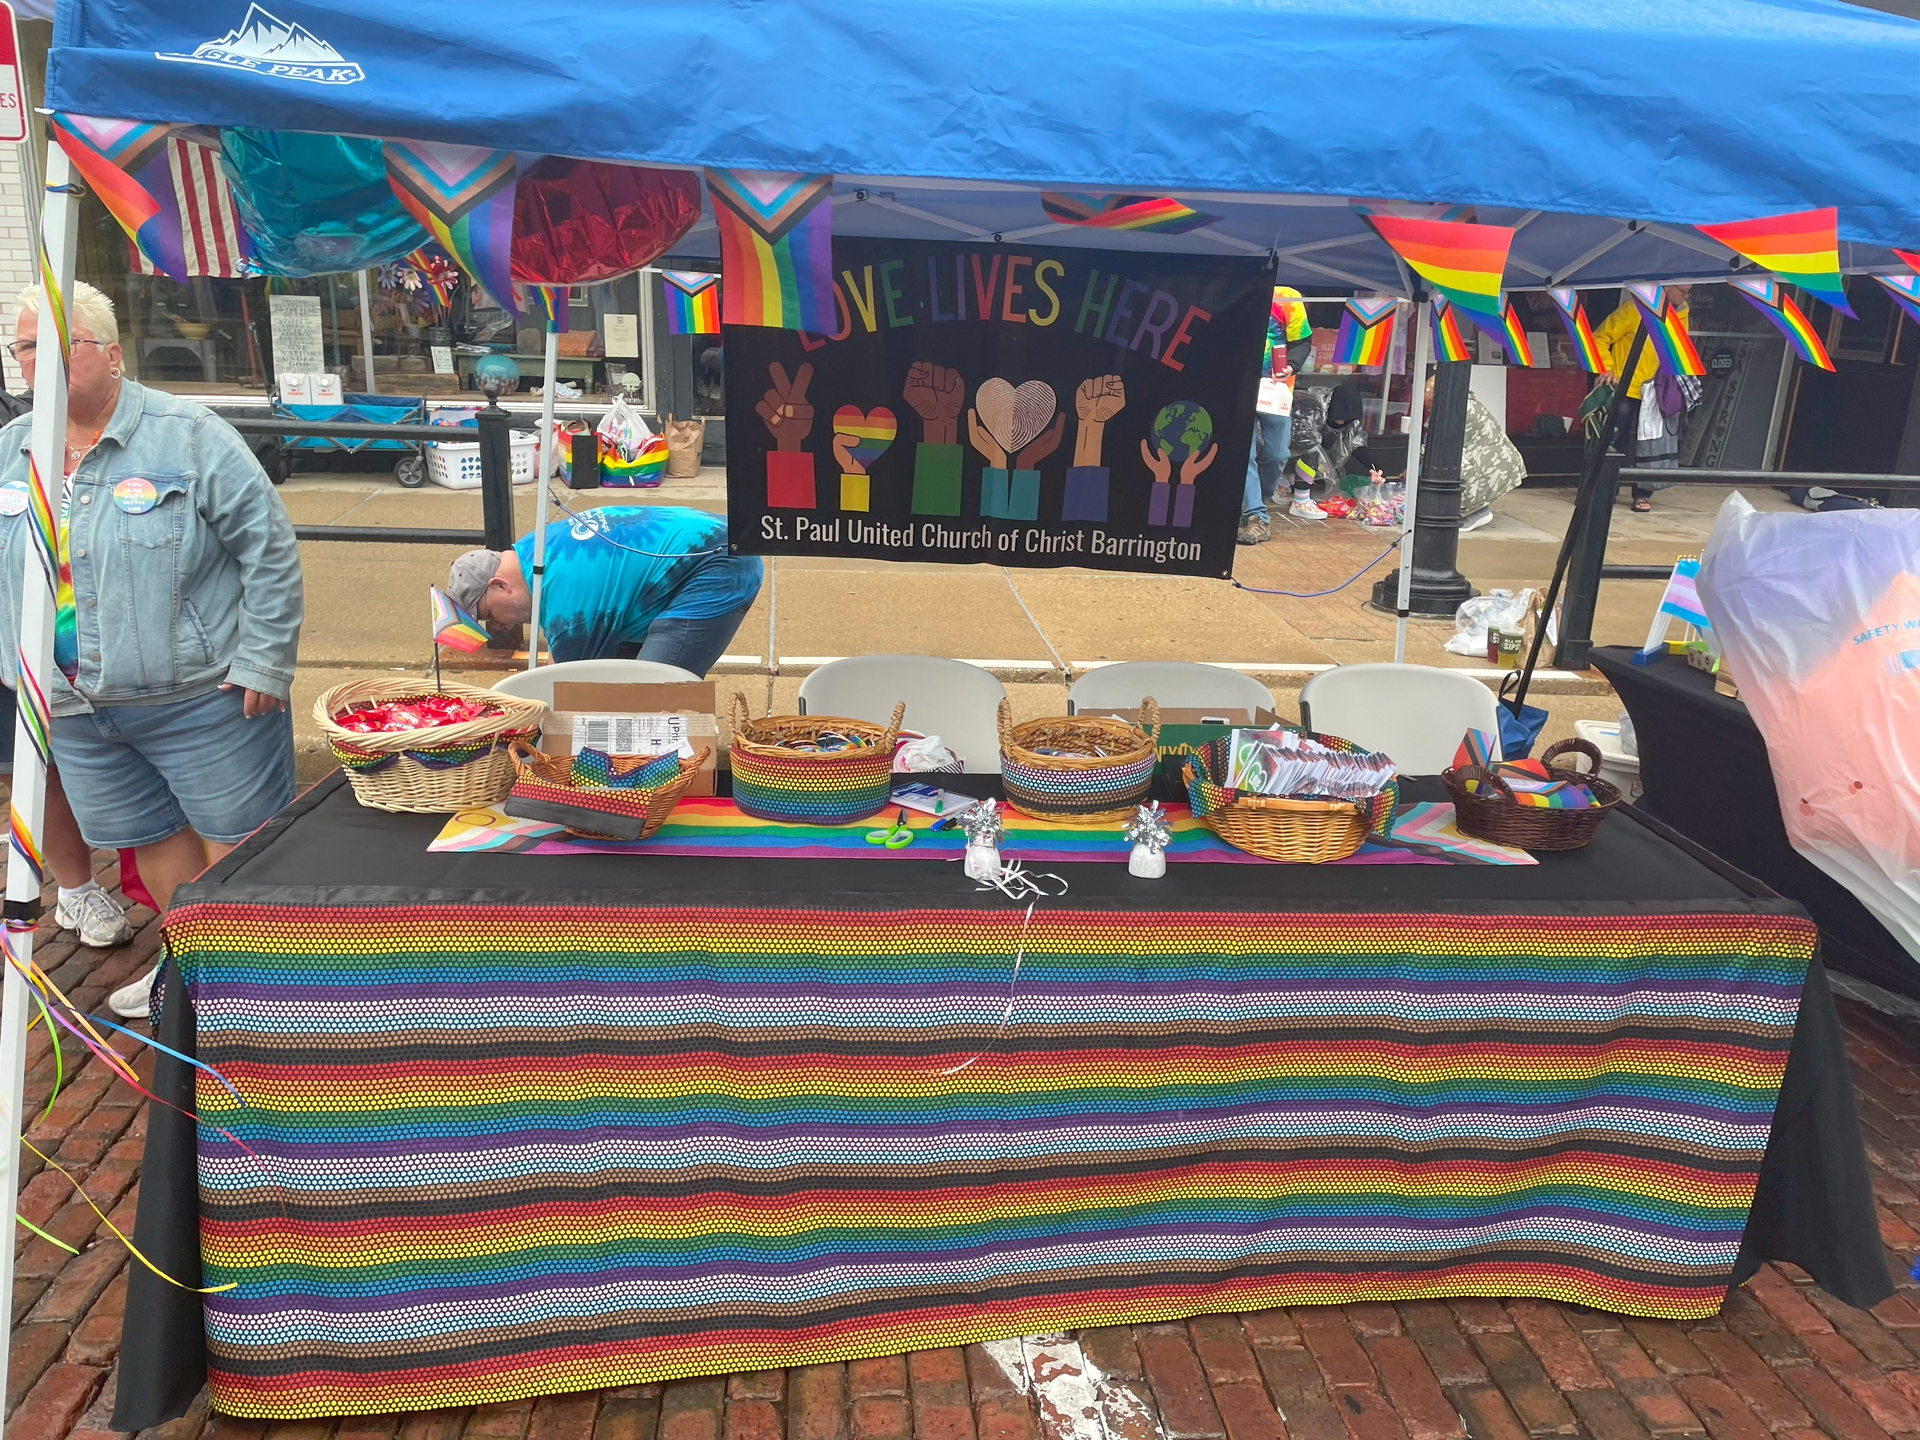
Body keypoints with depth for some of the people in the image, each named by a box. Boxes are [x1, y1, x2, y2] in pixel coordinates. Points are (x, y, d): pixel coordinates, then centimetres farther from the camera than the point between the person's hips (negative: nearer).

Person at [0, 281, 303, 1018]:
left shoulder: (187, 434, -11)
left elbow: (268, 547, -12)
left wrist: (261, 664, -15)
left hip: (200, 699, -6)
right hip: (75, 710, 6)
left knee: (236, 843, 3)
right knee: (152, 842, 17)